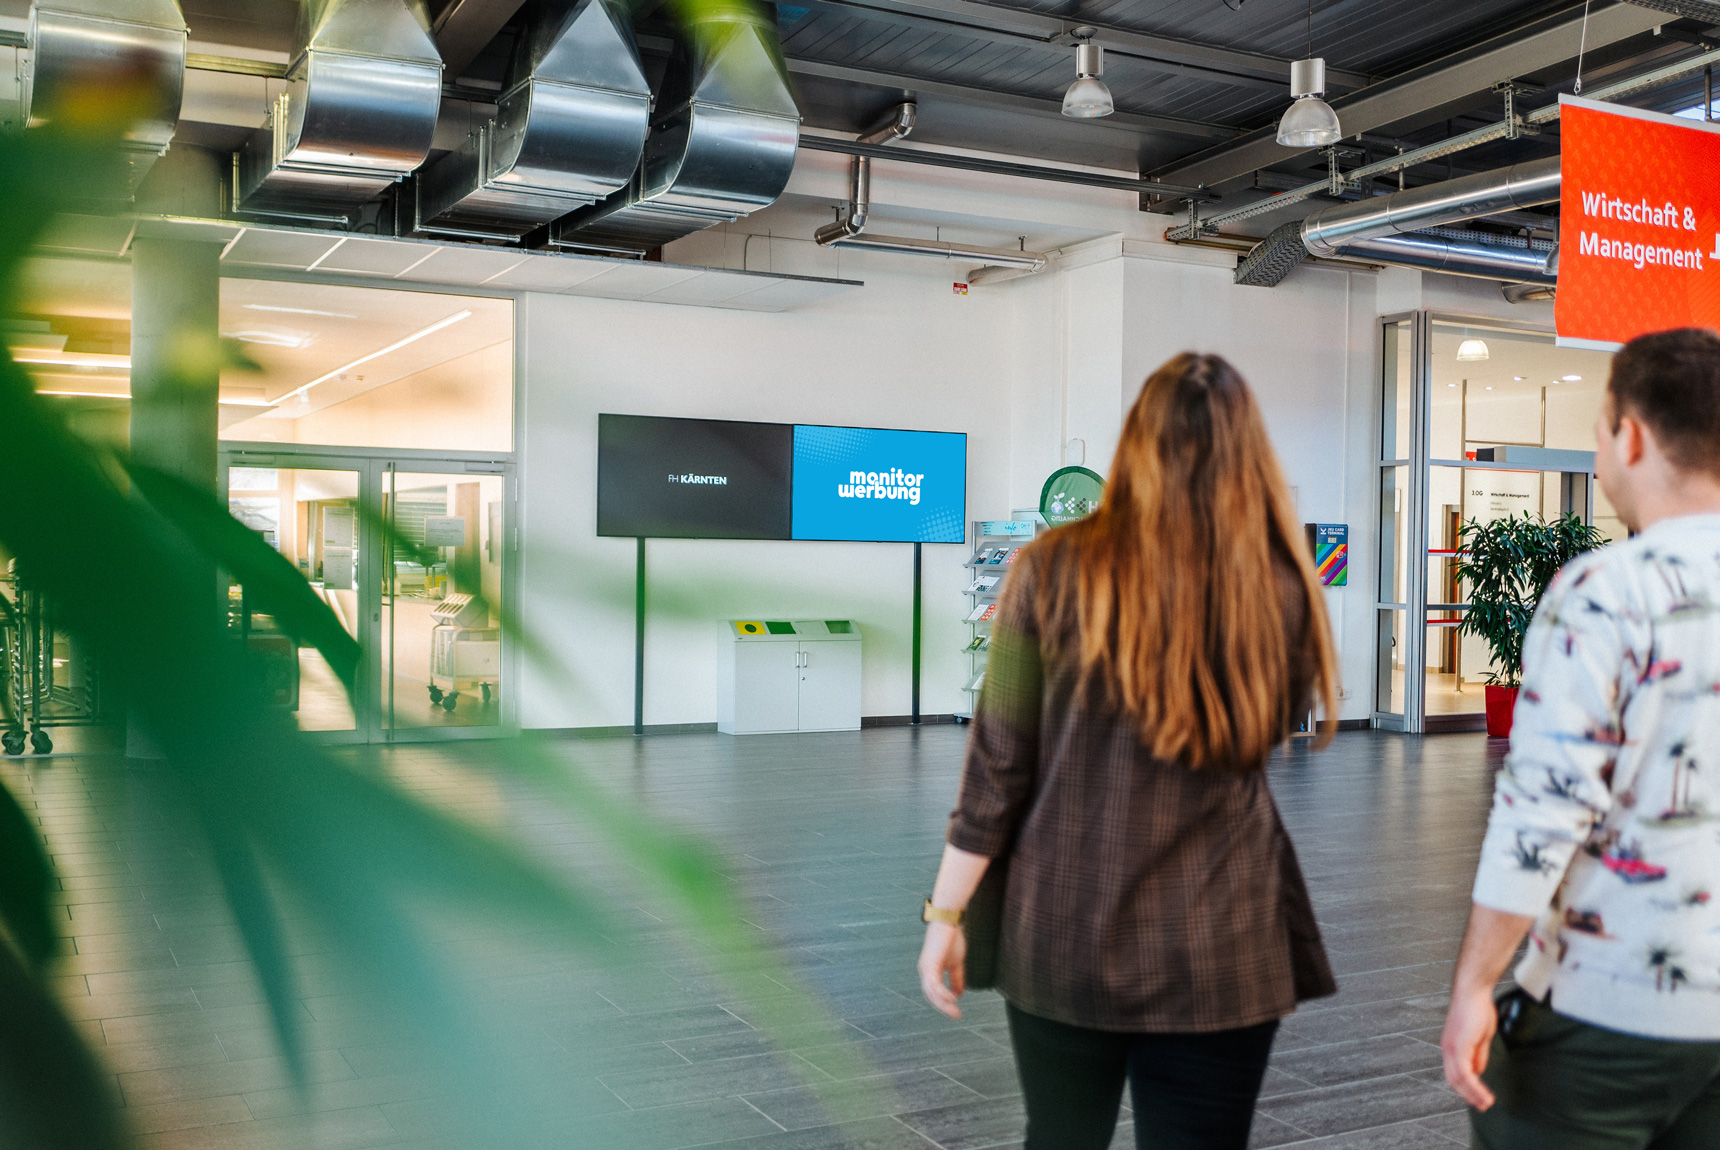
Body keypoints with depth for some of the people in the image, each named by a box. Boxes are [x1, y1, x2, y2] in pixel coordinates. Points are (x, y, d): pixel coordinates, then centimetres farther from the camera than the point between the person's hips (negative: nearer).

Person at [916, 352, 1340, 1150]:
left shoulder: (1054, 570, -9)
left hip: (1063, 938, 1)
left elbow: (997, 764, -6)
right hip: (1219, 952, 0)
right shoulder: (1282, 588, -7)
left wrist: (946, 912, 3)